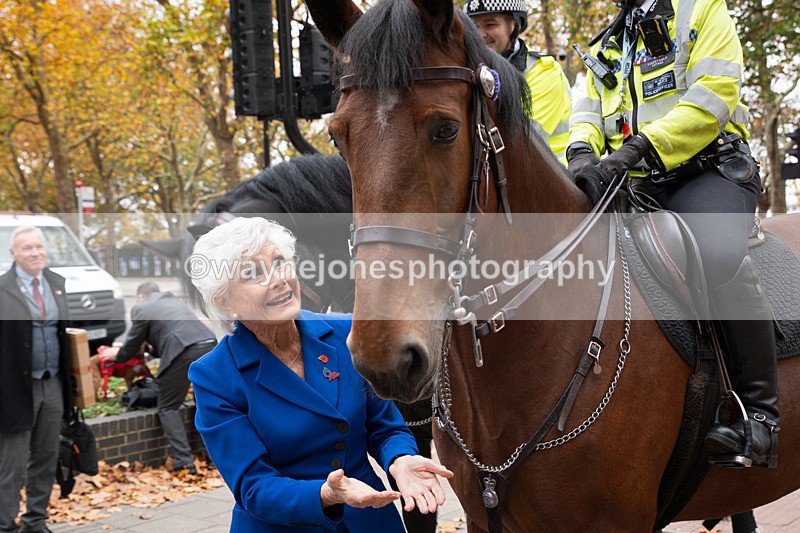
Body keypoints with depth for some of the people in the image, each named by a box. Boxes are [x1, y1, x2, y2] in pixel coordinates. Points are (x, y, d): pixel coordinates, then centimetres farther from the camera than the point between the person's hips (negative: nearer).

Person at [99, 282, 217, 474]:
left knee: (168, 408, 4)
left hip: (185, 353, -7)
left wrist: (116, 355, 36)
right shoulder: (174, 301, 32)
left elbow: (131, 348, 16)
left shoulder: (141, 309, 11)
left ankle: (184, 462, -6)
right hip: (209, 345, 7)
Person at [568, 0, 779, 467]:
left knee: (719, 255, -35)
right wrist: (583, 155, -14)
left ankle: (762, 410, -26)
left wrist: (636, 148, -22)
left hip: (709, 170, -7)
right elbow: (588, 114, 12)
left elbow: (714, 96, -10)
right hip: (635, 187, 7)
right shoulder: (606, 48, 24)